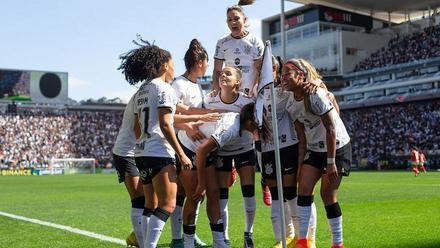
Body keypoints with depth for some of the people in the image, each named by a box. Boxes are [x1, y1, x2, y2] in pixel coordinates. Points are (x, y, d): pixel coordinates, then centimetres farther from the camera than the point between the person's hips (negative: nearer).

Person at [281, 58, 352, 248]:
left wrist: (331, 161, -21)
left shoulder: (316, 96, -22)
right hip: (314, 149, 7)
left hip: (337, 148, -7)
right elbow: (301, 134, 9)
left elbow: (331, 129, -21)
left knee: (327, 194, -6)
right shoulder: (291, 104, 1)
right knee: (304, 187, -6)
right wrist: (301, 161, 6)